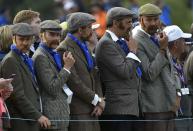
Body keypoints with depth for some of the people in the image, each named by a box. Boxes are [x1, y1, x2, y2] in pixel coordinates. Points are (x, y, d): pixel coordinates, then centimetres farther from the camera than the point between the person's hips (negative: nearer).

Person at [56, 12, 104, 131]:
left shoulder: (84, 46, 18)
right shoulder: (64, 49, -11)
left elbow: (94, 75, 17)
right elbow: (74, 82, -16)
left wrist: (100, 100, 3)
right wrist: (96, 100, -10)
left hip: (91, 110, 8)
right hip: (78, 111, -8)